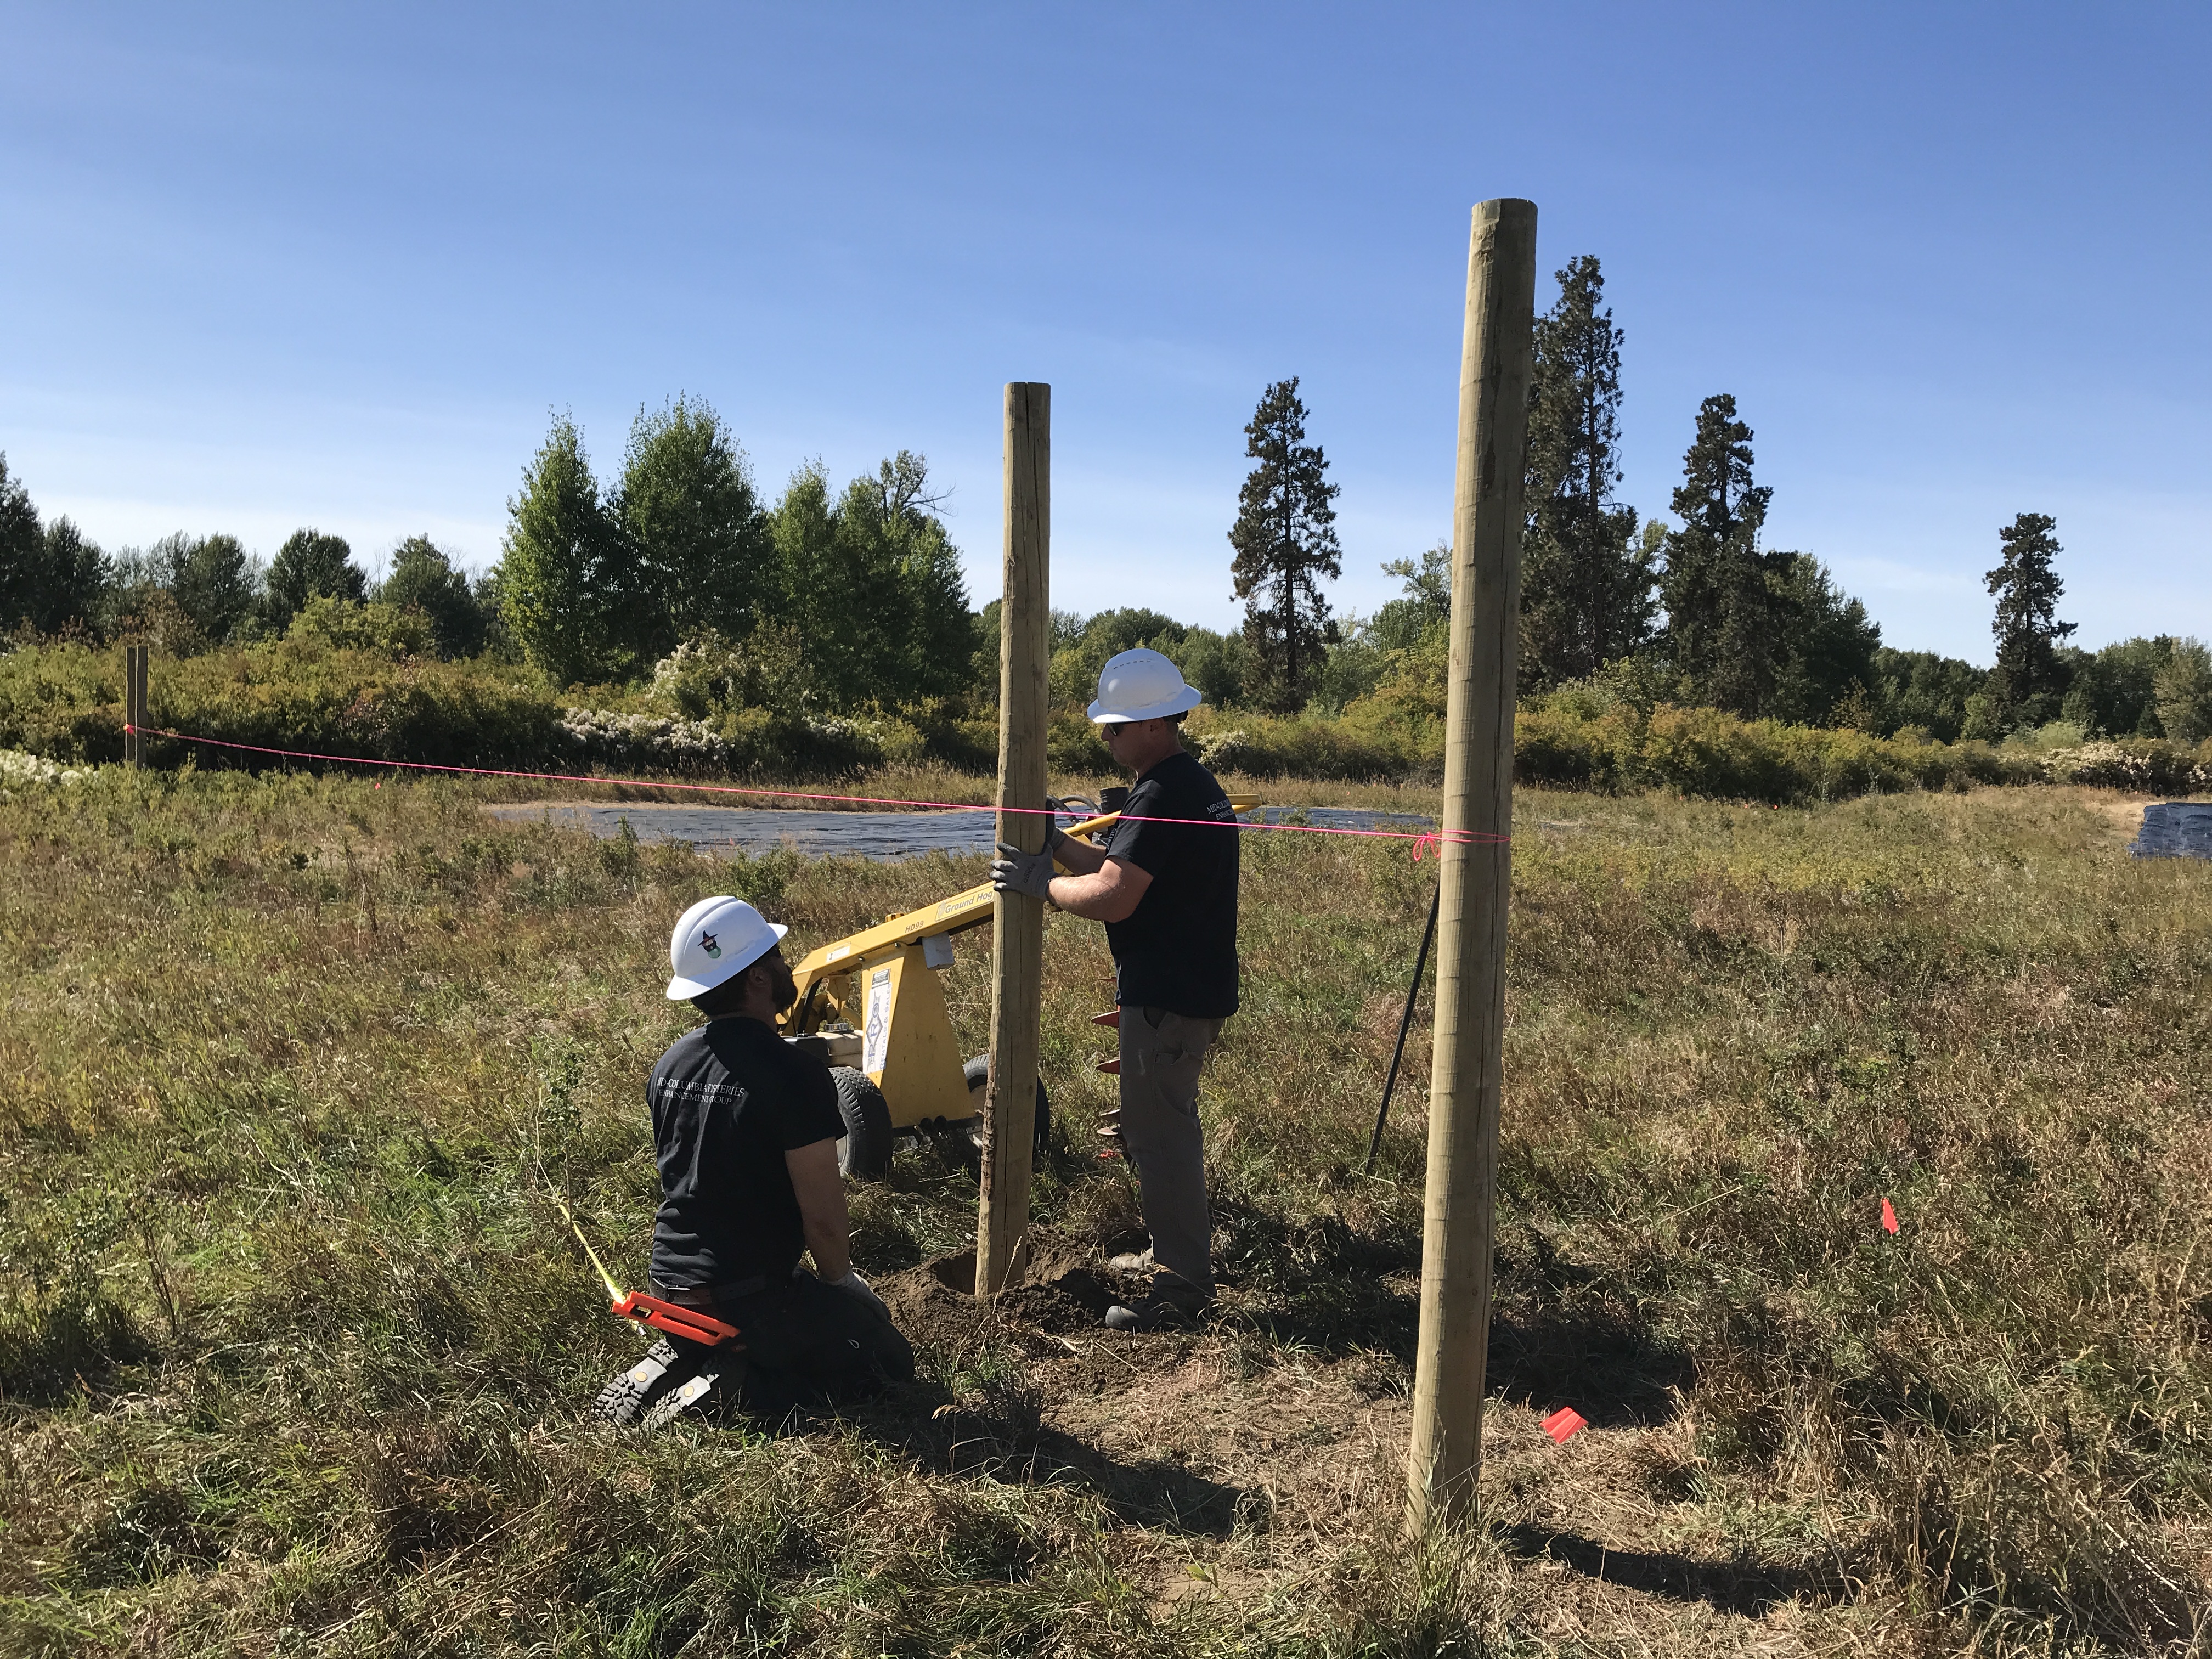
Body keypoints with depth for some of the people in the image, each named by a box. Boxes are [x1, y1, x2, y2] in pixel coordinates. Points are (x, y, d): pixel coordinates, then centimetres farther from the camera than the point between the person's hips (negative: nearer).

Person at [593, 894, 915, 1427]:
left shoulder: (669, 1066, 4)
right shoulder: (795, 1073, -21)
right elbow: (824, 1219, -20)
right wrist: (838, 1278, 2)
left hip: (670, 1288, 8)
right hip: (749, 1298, -7)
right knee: (890, 1358, 10)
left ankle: (676, 1364, 9)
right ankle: (733, 1390, -9)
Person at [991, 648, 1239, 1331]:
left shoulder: (1162, 798, -20)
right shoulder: (1194, 784, 14)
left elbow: (1110, 897, -24)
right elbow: (1125, 868, 16)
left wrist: (1041, 883, -10)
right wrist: (1058, 844, 7)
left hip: (1166, 997, -11)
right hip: (1193, 987, 11)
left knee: (1158, 1132, -4)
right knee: (1163, 1123, 21)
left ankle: (1183, 1286, 4)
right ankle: (1176, 1251, 34)